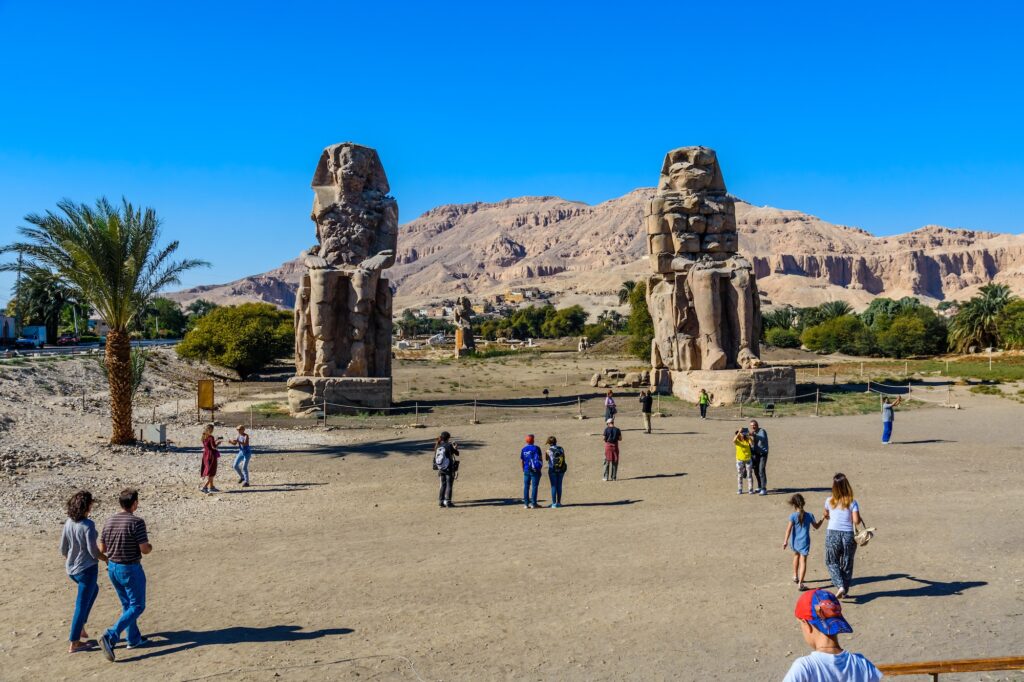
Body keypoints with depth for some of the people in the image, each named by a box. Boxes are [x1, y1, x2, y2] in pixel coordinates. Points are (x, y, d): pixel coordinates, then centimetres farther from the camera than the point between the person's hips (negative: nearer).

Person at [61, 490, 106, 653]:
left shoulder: (68, 522, -1)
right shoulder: (88, 525, -21)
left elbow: (63, 549, 6)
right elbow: (93, 551, -19)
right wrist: (107, 559, -1)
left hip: (71, 569, 7)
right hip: (87, 568, -7)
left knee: (94, 590, 30)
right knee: (81, 605, 4)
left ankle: (80, 626, 29)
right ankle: (74, 644, 12)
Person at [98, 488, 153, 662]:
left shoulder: (109, 521, 2)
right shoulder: (136, 522, -20)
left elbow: (102, 548, 7)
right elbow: (145, 549, -19)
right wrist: (150, 547, 4)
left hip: (112, 568, 7)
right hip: (130, 569, -7)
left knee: (127, 605, 20)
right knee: (137, 606, 3)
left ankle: (134, 639, 27)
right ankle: (110, 637, -10)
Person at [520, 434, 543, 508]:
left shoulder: (523, 449, 7)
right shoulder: (536, 448, -7)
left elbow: (522, 461, 9)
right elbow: (539, 459, -10)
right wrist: (540, 466, 2)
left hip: (526, 470, 4)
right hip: (535, 470, -4)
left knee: (526, 487, 7)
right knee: (534, 486, 0)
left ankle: (526, 503, 7)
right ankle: (533, 503, -2)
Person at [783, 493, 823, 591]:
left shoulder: (793, 516, -11)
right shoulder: (809, 515, -4)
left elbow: (789, 529, -12)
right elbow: (816, 527, 10)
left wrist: (785, 541, -7)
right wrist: (823, 519, 23)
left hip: (794, 542, 1)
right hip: (804, 542, -1)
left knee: (796, 555, 28)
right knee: (803, 561, -1)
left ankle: (795, 576, 42)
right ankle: (800, 584, -8)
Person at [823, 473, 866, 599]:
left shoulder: (829, 501, -2)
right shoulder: (852, 503, -7)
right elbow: (856, 520, -12)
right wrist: (861, 519, 10)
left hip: (832, 534, 0)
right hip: (848, 535, 0)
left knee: (832, 562, 14)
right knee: (847, 564, 16)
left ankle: (840, 586, -4)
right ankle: (845, 590, 23)